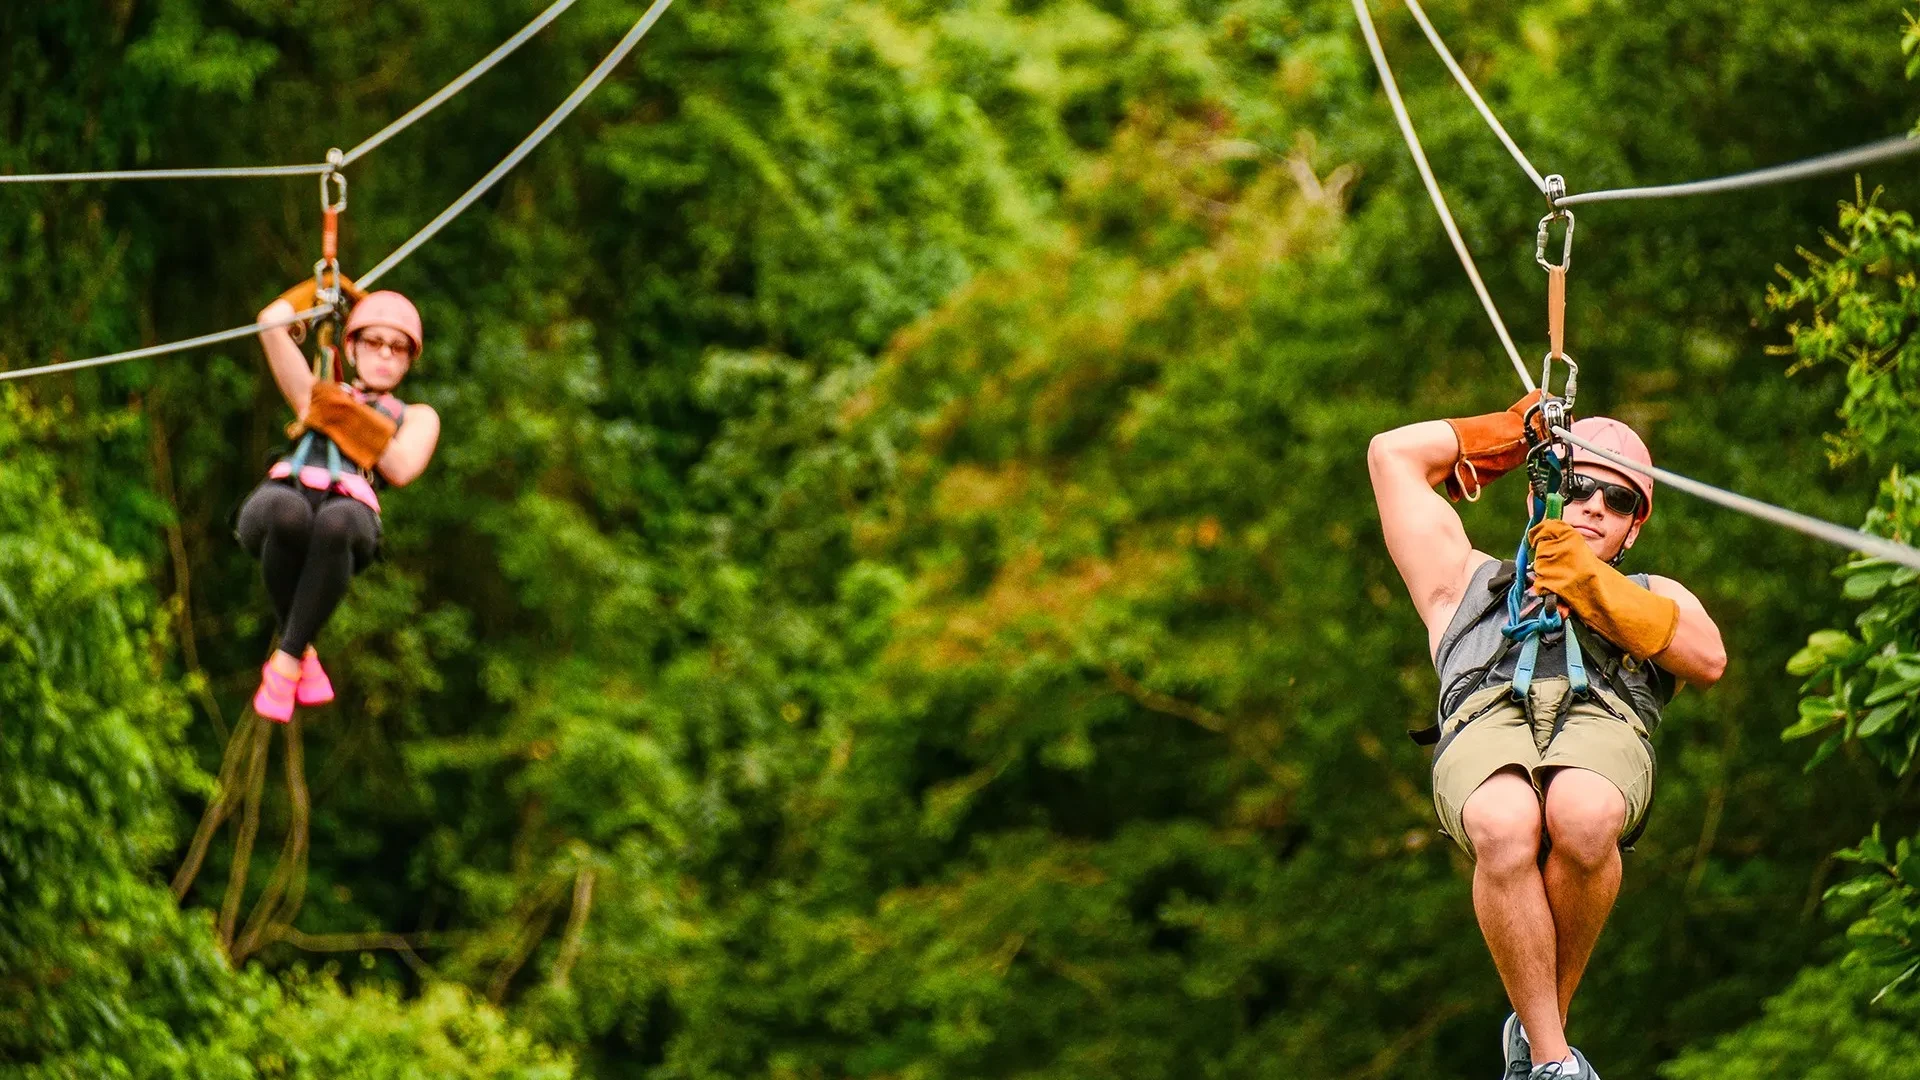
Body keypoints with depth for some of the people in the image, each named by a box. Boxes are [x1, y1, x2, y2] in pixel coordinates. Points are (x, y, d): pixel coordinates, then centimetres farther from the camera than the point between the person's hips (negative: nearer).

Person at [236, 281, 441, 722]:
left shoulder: (416, 418, 33)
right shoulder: (318, 395, 37)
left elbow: (402, 470, 10)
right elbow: (271, 322, 27)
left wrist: (346, 416, 9)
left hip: (350, 508, -1)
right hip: (282, 493, 1)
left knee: (336, 522, -42)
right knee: (287, 512, -40)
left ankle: (287, 659, -29)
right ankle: (303, 651, -18)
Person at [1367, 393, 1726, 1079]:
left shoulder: (1651, 597, 39)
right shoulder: (1468, 580, 41)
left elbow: (1708, 661, 15)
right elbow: (1393, 453, 43)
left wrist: (1590, 585, 9)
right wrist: (1511, 435, 47)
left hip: (1604, 720, 0)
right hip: (1486, 716, 0)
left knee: (1582, 817, -39)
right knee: (1506, 828, -38)